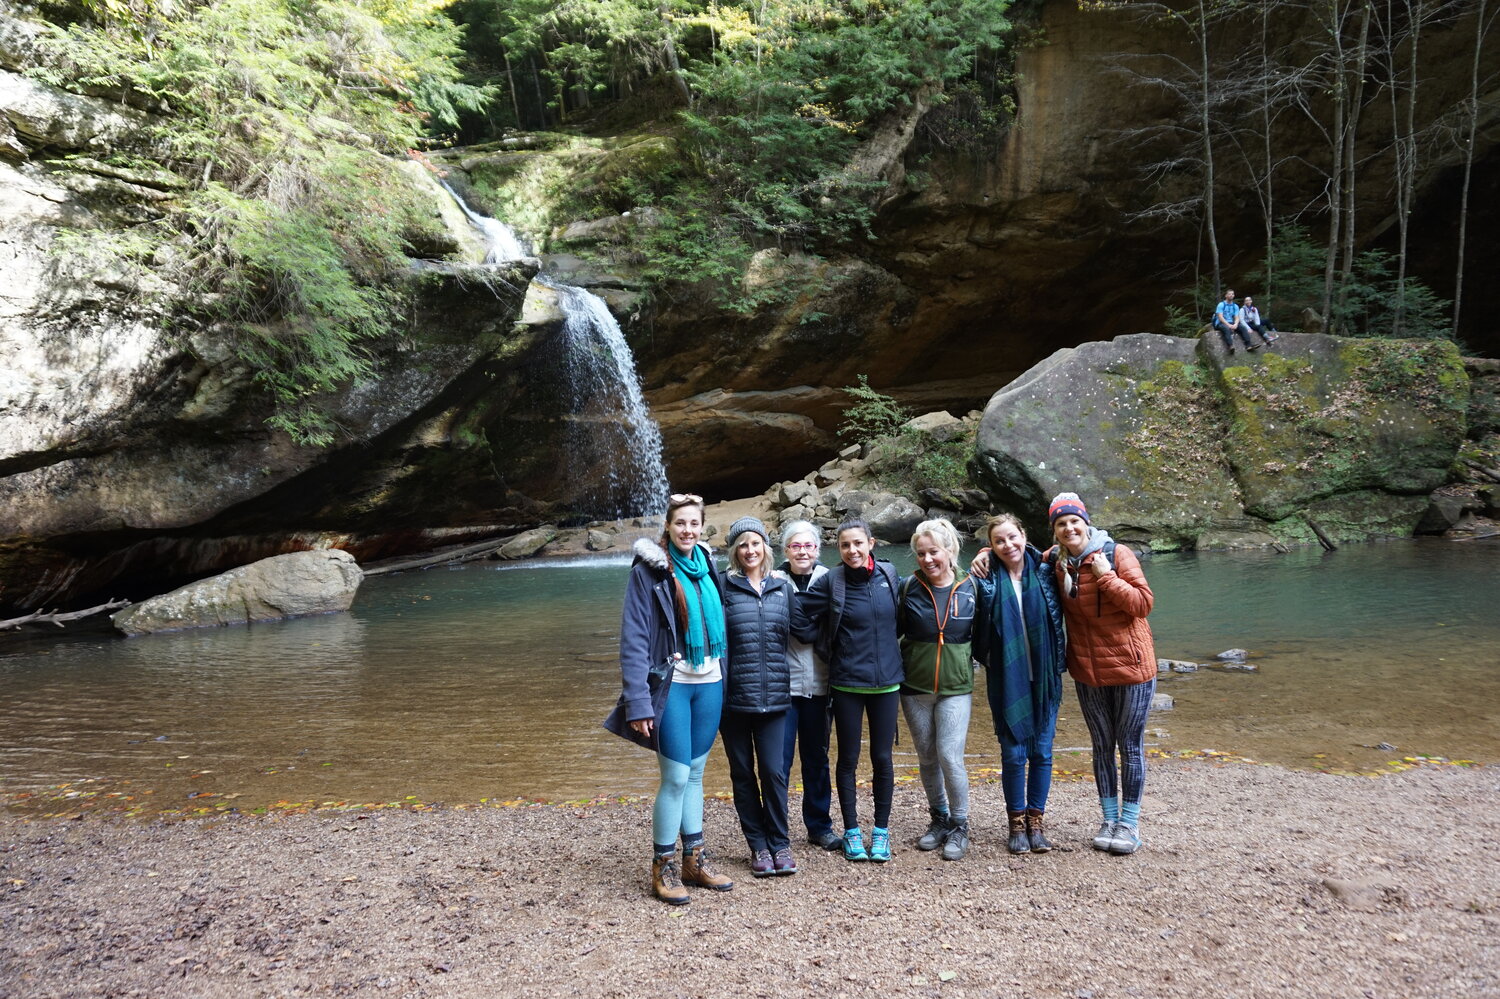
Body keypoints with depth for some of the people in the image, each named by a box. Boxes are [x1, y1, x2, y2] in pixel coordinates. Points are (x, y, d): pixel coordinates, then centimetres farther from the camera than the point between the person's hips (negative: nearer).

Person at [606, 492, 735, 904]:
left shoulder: (708, 567, 8)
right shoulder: (648, 571, -8)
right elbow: (633, 640, -11)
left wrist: (724, 679, 9)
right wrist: (638, 703, -17)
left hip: (710, 684, 5)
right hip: (671, 685, -5)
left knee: (695, 774, 13)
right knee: (676, 776, -4)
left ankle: (695, 859, 24)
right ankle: (662, 867, 11)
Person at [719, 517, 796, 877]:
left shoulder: (783, 587, 9)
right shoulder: (724, 587, -1)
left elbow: (791, 634, 15)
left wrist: (784, 680, 10)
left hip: (773, 696, 1)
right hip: (734, 695, -1)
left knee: (773, 771, -2)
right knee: (743, 773, 7)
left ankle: (780, 843, 14)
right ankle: (758, 845, 20)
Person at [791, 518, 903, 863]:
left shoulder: (889, 575, -1)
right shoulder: (831, 581, -9)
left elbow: (898, 616, 16)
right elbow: (797, 617, -7)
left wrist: (888, 647, 9)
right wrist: (827, 647, -2)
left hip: (886, 682, 2)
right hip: (846, 683, -2)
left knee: (882, 757, 7)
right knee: (848, 758, 7)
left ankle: (881, 831, 21)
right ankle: (852, 831, 21)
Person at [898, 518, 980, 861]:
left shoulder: (970, 588, -3)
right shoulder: (908, 588, -4)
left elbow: (980, 637, 10)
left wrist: (971, 664, 3)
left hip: (956, 687, -1)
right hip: (915, 688, 1)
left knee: (950, 756, -9)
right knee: (927, 758, 11)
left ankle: (959, 826, 9)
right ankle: (939, 819, 30)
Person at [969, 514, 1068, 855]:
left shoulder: (1044, 571, 1)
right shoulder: (989, 578, -2)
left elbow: (1060, 615, 9)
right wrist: (978, 576, -12)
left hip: (1044, 677, 2)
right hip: (1007, 680, -1)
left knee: (1042, 751, 7)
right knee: (1013, 753, 3)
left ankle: (1036, 820, 21)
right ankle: (1016, 823, 18)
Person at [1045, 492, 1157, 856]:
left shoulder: (1116, 554, -13)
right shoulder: (1055, 562, -1)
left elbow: (1144, 603, -16)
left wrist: (1105, 576, -24)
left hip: (1130, 666, -4)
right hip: (1088, 671, 4)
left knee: (1130, 746, 6)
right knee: (1101, 745, 15)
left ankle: (1130, 823, 19)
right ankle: (1109, 819, 27)